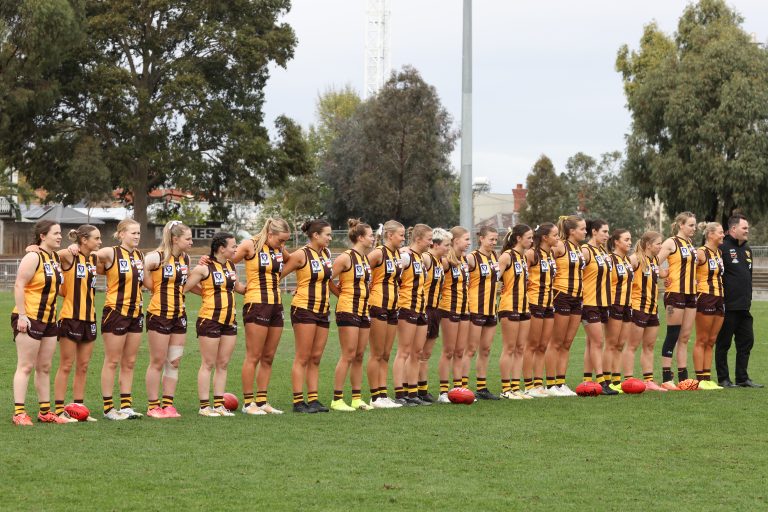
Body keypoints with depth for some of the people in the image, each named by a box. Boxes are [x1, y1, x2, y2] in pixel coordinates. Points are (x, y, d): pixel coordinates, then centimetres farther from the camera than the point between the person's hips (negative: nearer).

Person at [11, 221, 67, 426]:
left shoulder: (56, 258, 12)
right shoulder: (33, 257, -13)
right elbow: (19, 285, -17)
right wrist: (22, 315, -21)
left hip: (48, 320, 8)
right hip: (29, 320, -8)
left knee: (44, 368, 11)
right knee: (26, 367, -8)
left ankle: (45, 412, 16)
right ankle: (19, 412, -8)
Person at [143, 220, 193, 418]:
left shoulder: (185, 259, 9)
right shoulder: (158, 257, -12)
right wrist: (152, 286, -11)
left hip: (179, 315, 7)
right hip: (159, 314, -7)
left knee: (174, 362, 7)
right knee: (158, 362, 0)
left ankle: (168, 405, 13)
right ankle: (153, 406, 7)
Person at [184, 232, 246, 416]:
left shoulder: (231, 265, 12)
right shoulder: (204, 268, -10)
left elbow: (237, 287, 27)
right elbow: (185, 288, -11)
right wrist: (206, 293, -3)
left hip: (229, 321, 7)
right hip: (209, 320, -7)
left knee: (223, 364, 8)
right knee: (208, 364, -3)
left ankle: (219, 404, 14)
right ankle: (204, 406, 1)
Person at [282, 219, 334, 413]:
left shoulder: (326, 253, 12)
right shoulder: (301, 255, -10)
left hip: (323, 310, 7)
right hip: (304, 309, -7)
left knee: (316, 358, 6)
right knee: (303, 357, -7)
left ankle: (313, 399, 8)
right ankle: (298, 401, -5)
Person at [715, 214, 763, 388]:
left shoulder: (747, 249, 17)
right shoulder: (722, 248, -10)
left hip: (743, 307, 8)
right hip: (727, 306, -8)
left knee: (746, 341, 9)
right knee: (723, 343, 1)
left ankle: (742, 378, 16)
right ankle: (723, 379, 7)